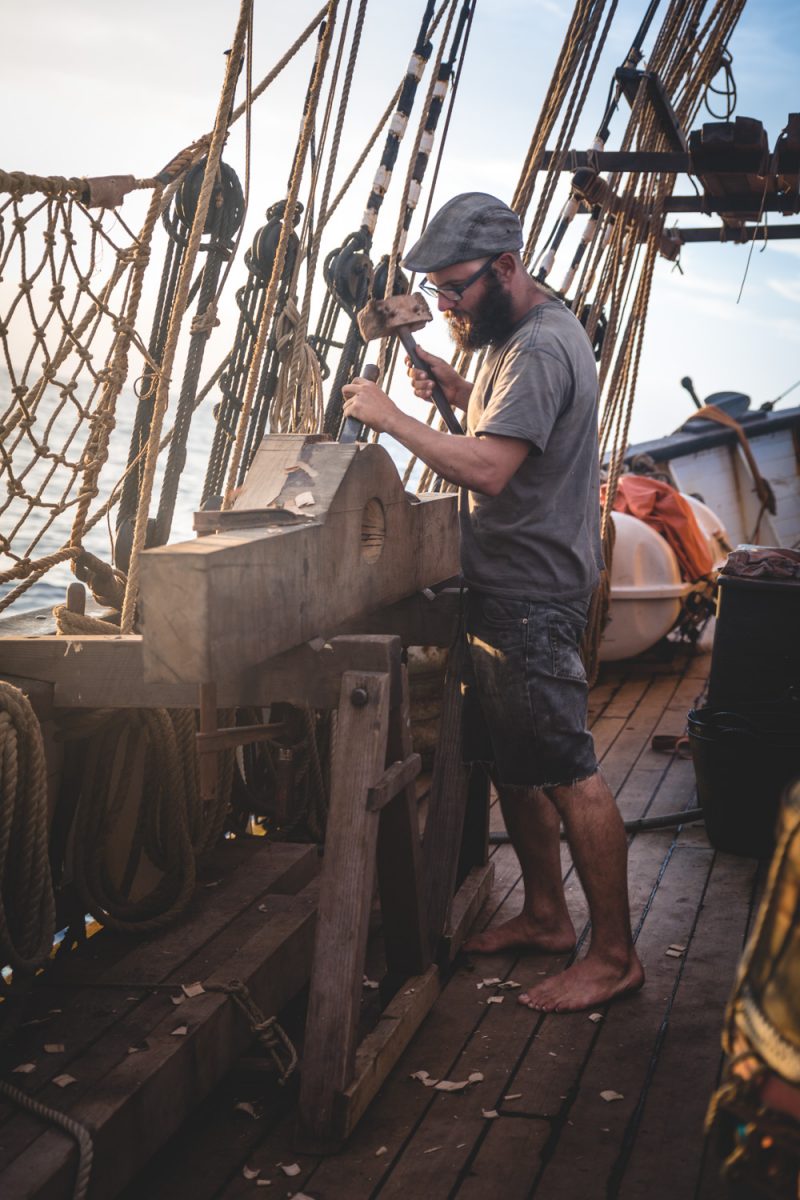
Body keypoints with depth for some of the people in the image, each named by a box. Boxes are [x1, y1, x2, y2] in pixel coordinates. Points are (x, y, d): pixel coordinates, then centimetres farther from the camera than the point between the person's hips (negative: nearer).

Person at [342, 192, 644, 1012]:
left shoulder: (541, 349, -19)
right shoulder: (523, 332, 14)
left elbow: (488, 469, -30)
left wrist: (390, 417, -22)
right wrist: (455, 389, 11)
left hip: (531, 597, -11)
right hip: (505, 586, 11)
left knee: (566, 773, -5)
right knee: (511, 763, 17)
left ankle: (614, 954, 6)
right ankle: (544, 917, 30)